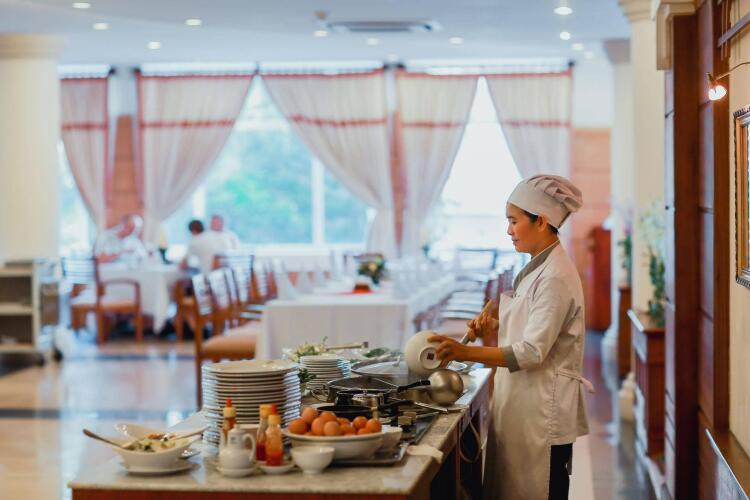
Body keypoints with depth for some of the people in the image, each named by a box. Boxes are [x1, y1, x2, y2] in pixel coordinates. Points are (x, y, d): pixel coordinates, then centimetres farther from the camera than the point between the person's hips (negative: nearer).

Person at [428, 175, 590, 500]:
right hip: (521, 404, 9)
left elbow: (533, 352, -23)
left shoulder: (556, 277, -16)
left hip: (542, 409, -9)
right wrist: (491, 331, 0)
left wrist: (465, 353, -29)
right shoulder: (536, 270, 14)